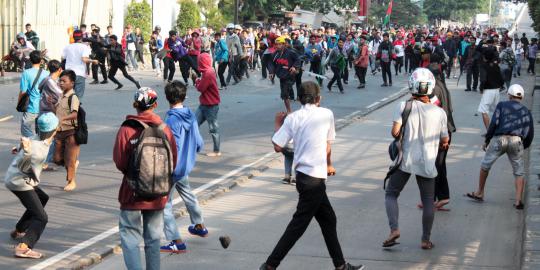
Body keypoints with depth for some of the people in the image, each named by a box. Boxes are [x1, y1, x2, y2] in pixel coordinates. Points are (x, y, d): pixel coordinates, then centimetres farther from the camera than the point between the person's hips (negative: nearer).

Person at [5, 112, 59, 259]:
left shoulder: (35, 139, 0)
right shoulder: (38, 148, -26)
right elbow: (22, 166, -35)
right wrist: (27, 152, -52)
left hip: (13, 179, 10)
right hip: (19, 183, -10)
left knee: (42, 198, 33)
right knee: (41, 218, -14)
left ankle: (18, 231, 38)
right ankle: (23, 247, -31)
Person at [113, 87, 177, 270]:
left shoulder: (126, 130, -13)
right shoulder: (165, 130, -5)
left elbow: (119, 162, -10)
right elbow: (173, 163, -1)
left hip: (132, 193, -3)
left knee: (130, 237, 3)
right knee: (153, 237, 15)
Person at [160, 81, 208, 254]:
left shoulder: (172, 120, -23)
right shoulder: (191, 116, -1)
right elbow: (199, 143, 5)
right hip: (186, 166, 9)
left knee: (164, 205, 0)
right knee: (187, 194, 30)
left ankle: (177, 243, 0)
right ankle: (200, 226, 48)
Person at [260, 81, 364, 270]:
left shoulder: (292, 118, 1)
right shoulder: (326, 114, -5)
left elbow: (277, 146, -3)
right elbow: (328, 144, 7)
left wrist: (278, 124, 13)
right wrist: (328, 164, 25)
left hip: (303, 175, 6)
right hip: (314, 178, -6)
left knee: (328, 219, 17)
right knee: (298, 224, -1)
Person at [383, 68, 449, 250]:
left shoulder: (405, 106, -9)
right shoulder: (439, 112, -3)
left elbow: (395, 132, -13)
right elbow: (444, 142, 4)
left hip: (406, 160, -1)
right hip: (427, 163, 1)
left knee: (391, 194, 13)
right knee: (428, 201, 14)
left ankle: (394, 229, -6)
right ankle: (426, 240, 18)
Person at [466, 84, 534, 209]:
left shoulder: (502, 105, 12)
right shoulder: (526, 112, 20)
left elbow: (494, 123, -2)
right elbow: (530, 134, 16)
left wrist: (487, 141, 5)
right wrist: (523, 147, 30)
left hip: (499, 139, -1)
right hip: (517, 141, 2)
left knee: (485, 165, 16)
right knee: (519, 173, 10)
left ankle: (479, 193, 25)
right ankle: (518, 201, 0)